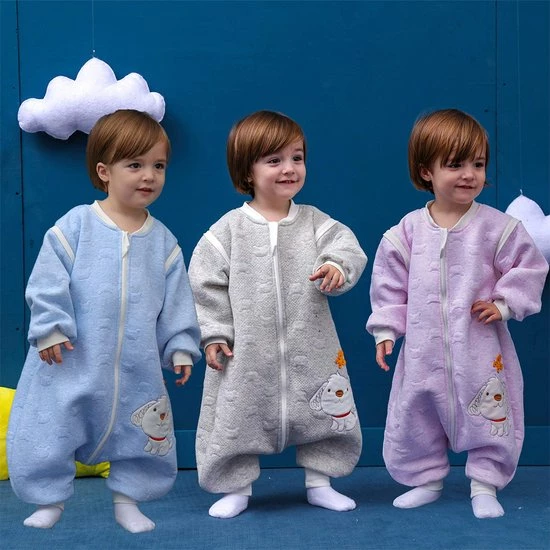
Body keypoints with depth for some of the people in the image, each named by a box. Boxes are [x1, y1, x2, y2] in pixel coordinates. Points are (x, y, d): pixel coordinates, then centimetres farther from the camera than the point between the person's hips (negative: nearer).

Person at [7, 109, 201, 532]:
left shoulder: (163, 240, 2)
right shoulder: (75, 226, -8)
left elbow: (177, 301, 6)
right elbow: (47, 283, -8)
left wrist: (181, 347, 4)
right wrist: (50, 328, -13)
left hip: (137, 367, 3)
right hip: (72, 359, -2)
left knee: (142, 436, 11)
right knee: (48, 428, 3)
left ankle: (127, 501, 30)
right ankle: (50, 501, 22)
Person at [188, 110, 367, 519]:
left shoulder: (315, 222, 2)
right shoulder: (229, 230, -4)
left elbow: (348, 249, -7)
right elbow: (207, 284, -3)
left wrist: (338, 267, -29)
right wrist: (214, 334, -7)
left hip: (310, 350, 2)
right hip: (248, 352, -2)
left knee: (322, 415, 11)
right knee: (238, 417, 6)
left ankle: (320, 482, 31)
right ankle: (236, 489, 24)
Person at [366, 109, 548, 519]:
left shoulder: (498, 227, -8)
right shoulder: (407, 231, -2)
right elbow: (390, 284, 5)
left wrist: (504, 304, -11)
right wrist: (386, 329, 2)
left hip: (481, 350, -2)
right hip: (424, 351, 2)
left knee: (489, 417, 5)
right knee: (414, 416, 11)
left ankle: (485, 485, 22)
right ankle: (426, 480, 31)